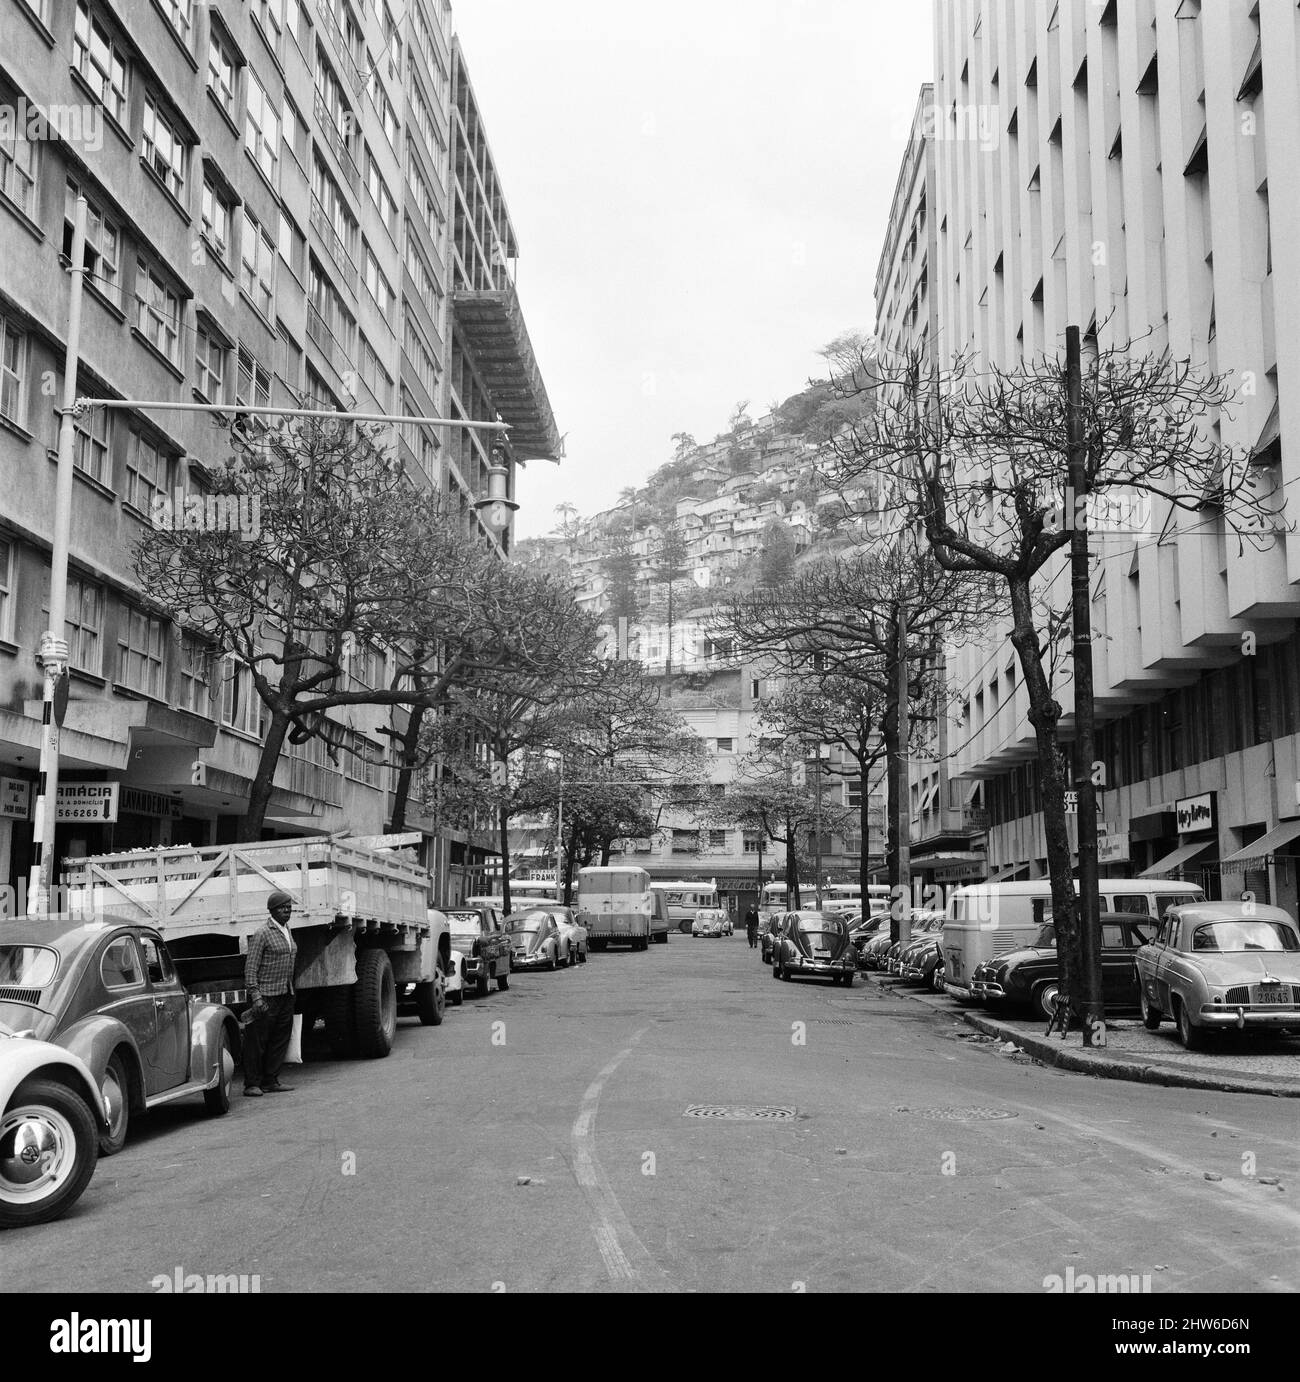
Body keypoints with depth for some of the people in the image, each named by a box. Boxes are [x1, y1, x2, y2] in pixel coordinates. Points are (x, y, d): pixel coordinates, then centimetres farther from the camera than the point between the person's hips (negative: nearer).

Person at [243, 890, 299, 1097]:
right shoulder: (262, 934, -9)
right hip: (266, 996, -8)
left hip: (286, 995, 8)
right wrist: (255, 996, -19)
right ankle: (252, 1084, 6)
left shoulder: (287, 932, 15)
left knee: (280, 1040, 9)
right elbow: (250, 968, -12)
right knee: (257, 1042, -1)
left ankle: (270, 1081, 18)